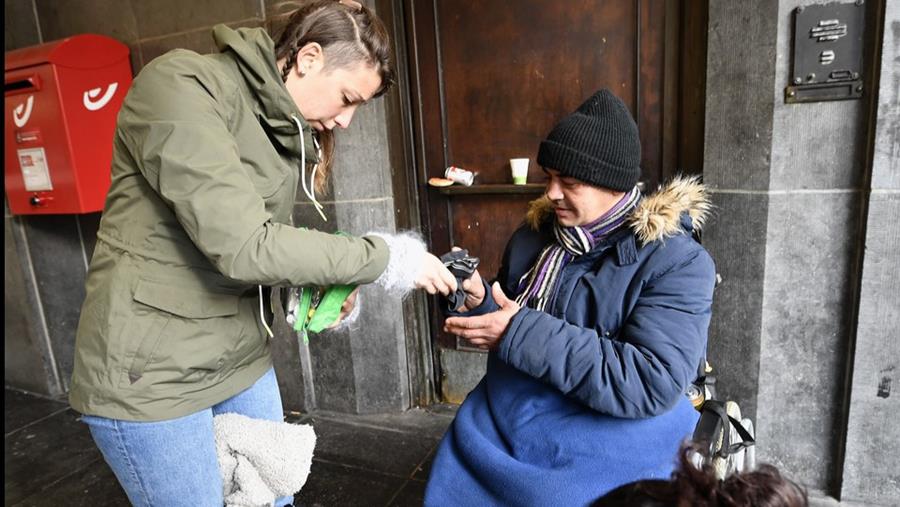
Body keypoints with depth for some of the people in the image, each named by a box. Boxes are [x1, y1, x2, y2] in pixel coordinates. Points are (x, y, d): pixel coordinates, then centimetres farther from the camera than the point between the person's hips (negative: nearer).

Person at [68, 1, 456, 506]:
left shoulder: (290, 128, 6)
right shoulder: (181, 86, -20)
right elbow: (242, 246, -28)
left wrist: (320, 287, -8)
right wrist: (385, 258, -21)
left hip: (243, 360, 7)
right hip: (152, 374, -7)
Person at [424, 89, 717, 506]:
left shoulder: (676, 261, -11)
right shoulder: (534, 234, 6)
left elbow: (654, 384, -22)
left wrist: (522, 333, -25)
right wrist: (478, 300, -7)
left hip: (599, 450, -4)